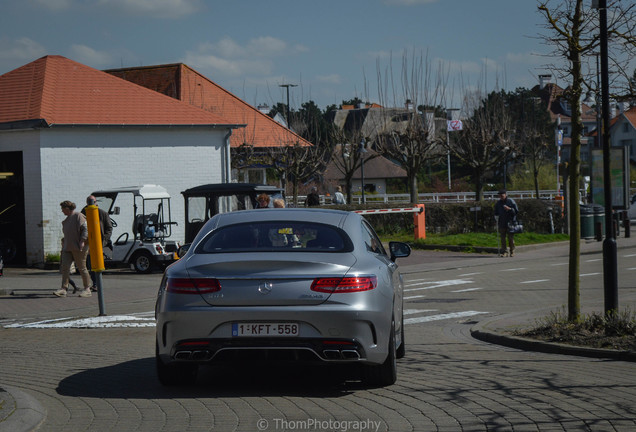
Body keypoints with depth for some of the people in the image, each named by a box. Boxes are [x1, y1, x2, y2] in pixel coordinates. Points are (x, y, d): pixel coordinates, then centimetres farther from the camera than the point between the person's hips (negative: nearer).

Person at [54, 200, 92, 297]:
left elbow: (85, 229, -16)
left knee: (82, 268, -2)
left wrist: (82, 241, -23)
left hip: (78, 247, -9)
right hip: (68, 247, 9)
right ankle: (64, 289, -7)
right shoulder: (67, 219, 19)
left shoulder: (78, 216, -9)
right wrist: (64, 242, 24)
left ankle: (87, 289, 7)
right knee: (64, 267, -3)